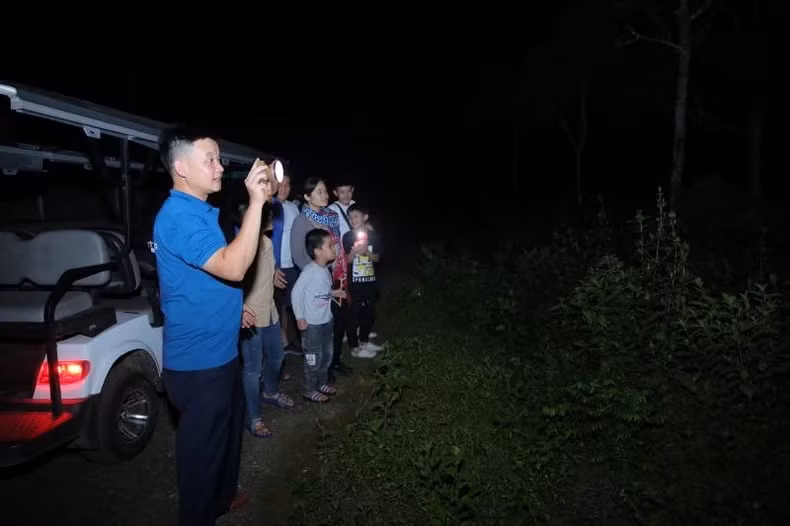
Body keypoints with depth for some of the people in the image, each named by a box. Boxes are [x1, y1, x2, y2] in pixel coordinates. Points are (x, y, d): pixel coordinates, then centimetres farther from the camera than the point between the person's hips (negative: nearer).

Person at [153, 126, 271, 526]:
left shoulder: (202, 211, 10)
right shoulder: (178, 217, -23)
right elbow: (233, 267, -35)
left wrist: (233, 307, 18)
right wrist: (255, 202, -36)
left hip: (220, 351, 10)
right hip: (198, 361, -10)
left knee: (228, 429, 26)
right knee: (203, 446, 8)